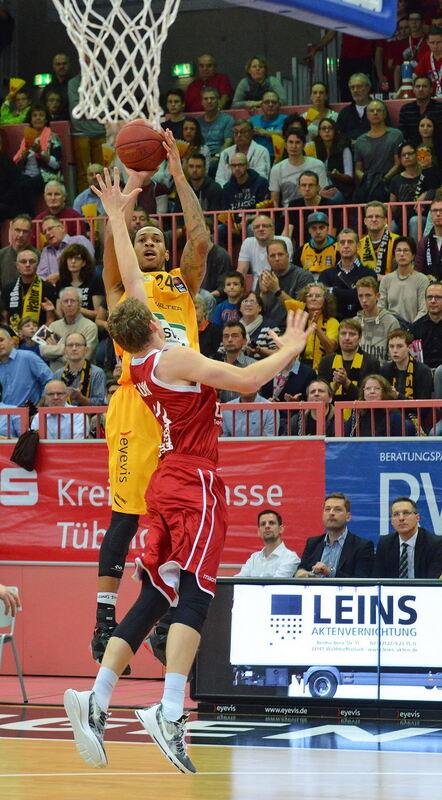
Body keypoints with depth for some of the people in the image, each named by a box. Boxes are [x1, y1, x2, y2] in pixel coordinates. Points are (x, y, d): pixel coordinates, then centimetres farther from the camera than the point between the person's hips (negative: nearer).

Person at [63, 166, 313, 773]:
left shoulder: (138, 363, 11)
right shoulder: (173, 358, -11)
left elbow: (132, 283, 22)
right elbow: (245, 381, -16)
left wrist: (117, 217, 30)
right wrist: (289, 351, 0)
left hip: (169, 483, 9)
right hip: (193, 483, -9)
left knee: (154, 599, 9)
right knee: (193, 593, -16)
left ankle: (95, 701, 0)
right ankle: (169, 712, -29)